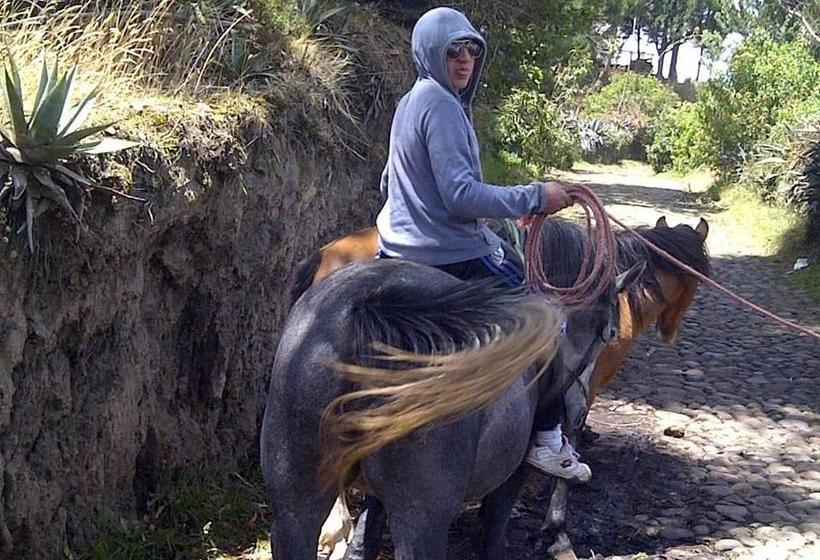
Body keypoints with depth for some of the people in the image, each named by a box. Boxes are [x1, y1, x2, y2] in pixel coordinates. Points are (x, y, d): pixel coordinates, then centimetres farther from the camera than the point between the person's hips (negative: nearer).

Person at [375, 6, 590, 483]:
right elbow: (461, 195, -27)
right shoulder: (442, 105, -18)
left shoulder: (412, 102, 12)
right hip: (452, 255, -10)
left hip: (401, 247, 10)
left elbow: (391, 184, 22)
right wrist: (535, 198, -23)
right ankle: (548, 441, 2)